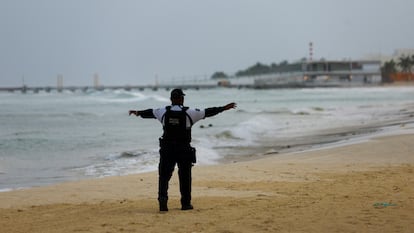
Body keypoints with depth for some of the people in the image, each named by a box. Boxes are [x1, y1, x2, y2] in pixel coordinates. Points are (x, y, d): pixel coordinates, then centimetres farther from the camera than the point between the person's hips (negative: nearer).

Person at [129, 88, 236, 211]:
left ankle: (162, 199, -12)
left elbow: (150, 112, 19)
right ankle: (186, 203, 13)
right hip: (184, 149, -1)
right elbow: (207, 112, 0)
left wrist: (138, 113, 38)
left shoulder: (163, 112, 1)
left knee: (164, 176, 5)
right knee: (185, 176, 8)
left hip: (167, 149, 1)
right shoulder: (189, 113, -5)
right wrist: (224, 108, 10)